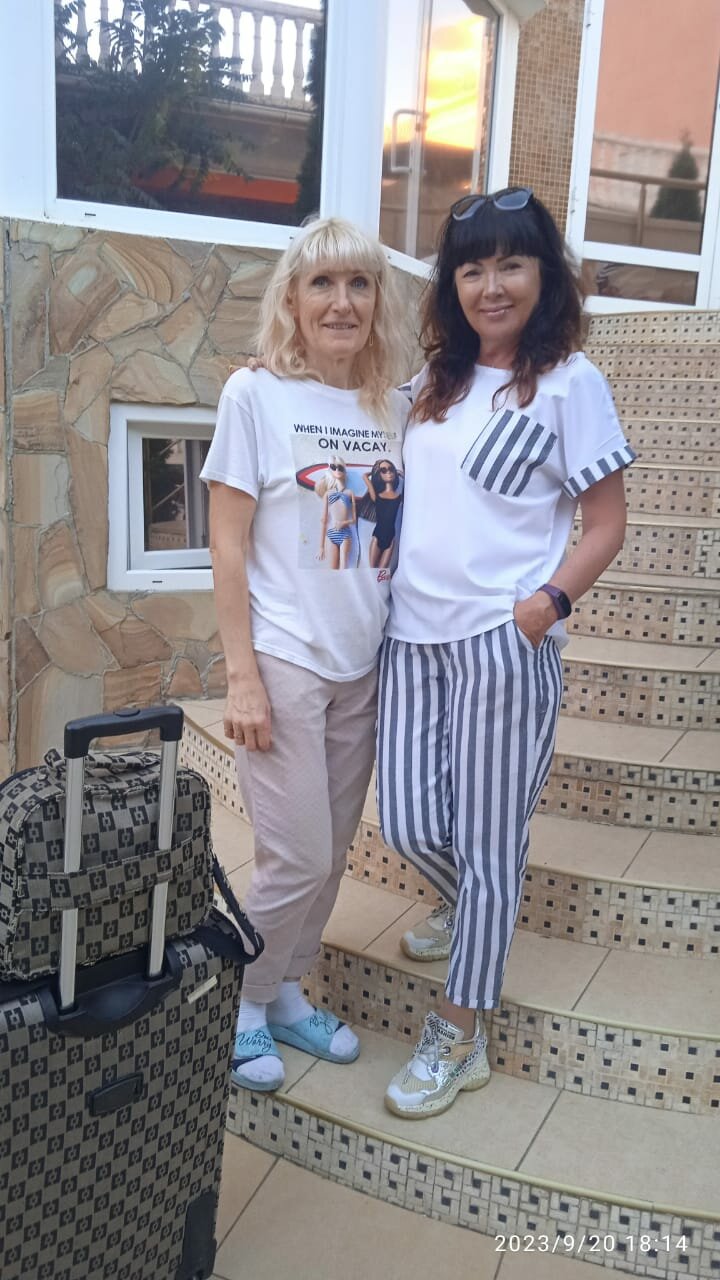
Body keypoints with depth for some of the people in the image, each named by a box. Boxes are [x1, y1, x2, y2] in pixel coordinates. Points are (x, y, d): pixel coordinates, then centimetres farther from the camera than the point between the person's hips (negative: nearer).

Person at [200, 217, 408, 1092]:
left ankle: (287, 995, 34)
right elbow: (228, 545, -8)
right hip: (284, 662, -5)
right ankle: (243, 1007, 24)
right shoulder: (256, 395, -6)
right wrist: (241, 675, -12)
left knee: (331, 853, 13)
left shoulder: (390, 406, 8)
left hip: (363, 665, 5)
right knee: (299, 857, -1)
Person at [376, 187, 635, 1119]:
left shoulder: (568, 380, -2)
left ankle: (459, 1036, 21)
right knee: (407, 825, 9)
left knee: (484, 840, 4)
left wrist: (548, 603, -18)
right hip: (411, 632, 5)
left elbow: (606, 523, -1)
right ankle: (469, 912, 44)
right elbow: (402, 492, 22)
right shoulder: (432, 382, 13)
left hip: (501, 641, -5)